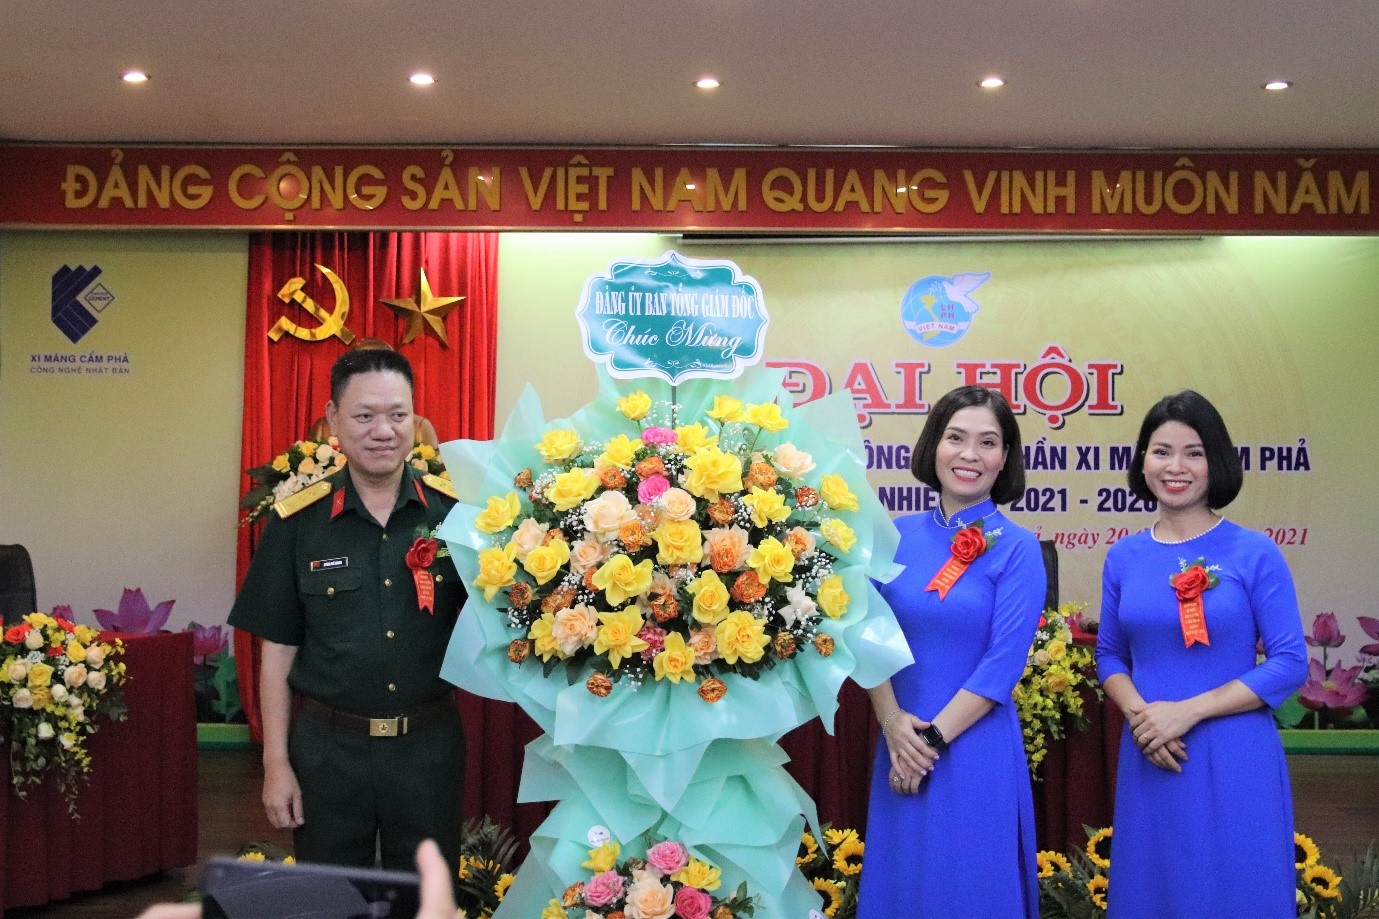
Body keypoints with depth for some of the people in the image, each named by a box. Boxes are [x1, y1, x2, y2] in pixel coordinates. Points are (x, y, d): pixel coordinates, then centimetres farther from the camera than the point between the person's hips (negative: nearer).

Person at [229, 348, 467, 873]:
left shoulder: (457, 510, -4)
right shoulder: (297, 522, -3)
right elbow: (278, 649, 1)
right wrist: (276, 763, -1)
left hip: (428, 745, 0)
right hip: (328, 746, 0)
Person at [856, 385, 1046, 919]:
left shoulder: (1017, 548, -7)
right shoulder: (896, 535, 4)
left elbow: (1003, 664, -12)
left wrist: (932, 741, -14)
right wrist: (893, 724, -11)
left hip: (976, 750, -4)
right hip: (900, 747, 4)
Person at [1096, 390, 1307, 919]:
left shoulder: (1255, 554, -6)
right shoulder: (1123, 558, 4)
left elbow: (1290, 664, -8)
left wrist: (1187, 711, -15)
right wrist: (1138, 712, -9)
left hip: (1234, 760, -3)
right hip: (1150, 759, 3)